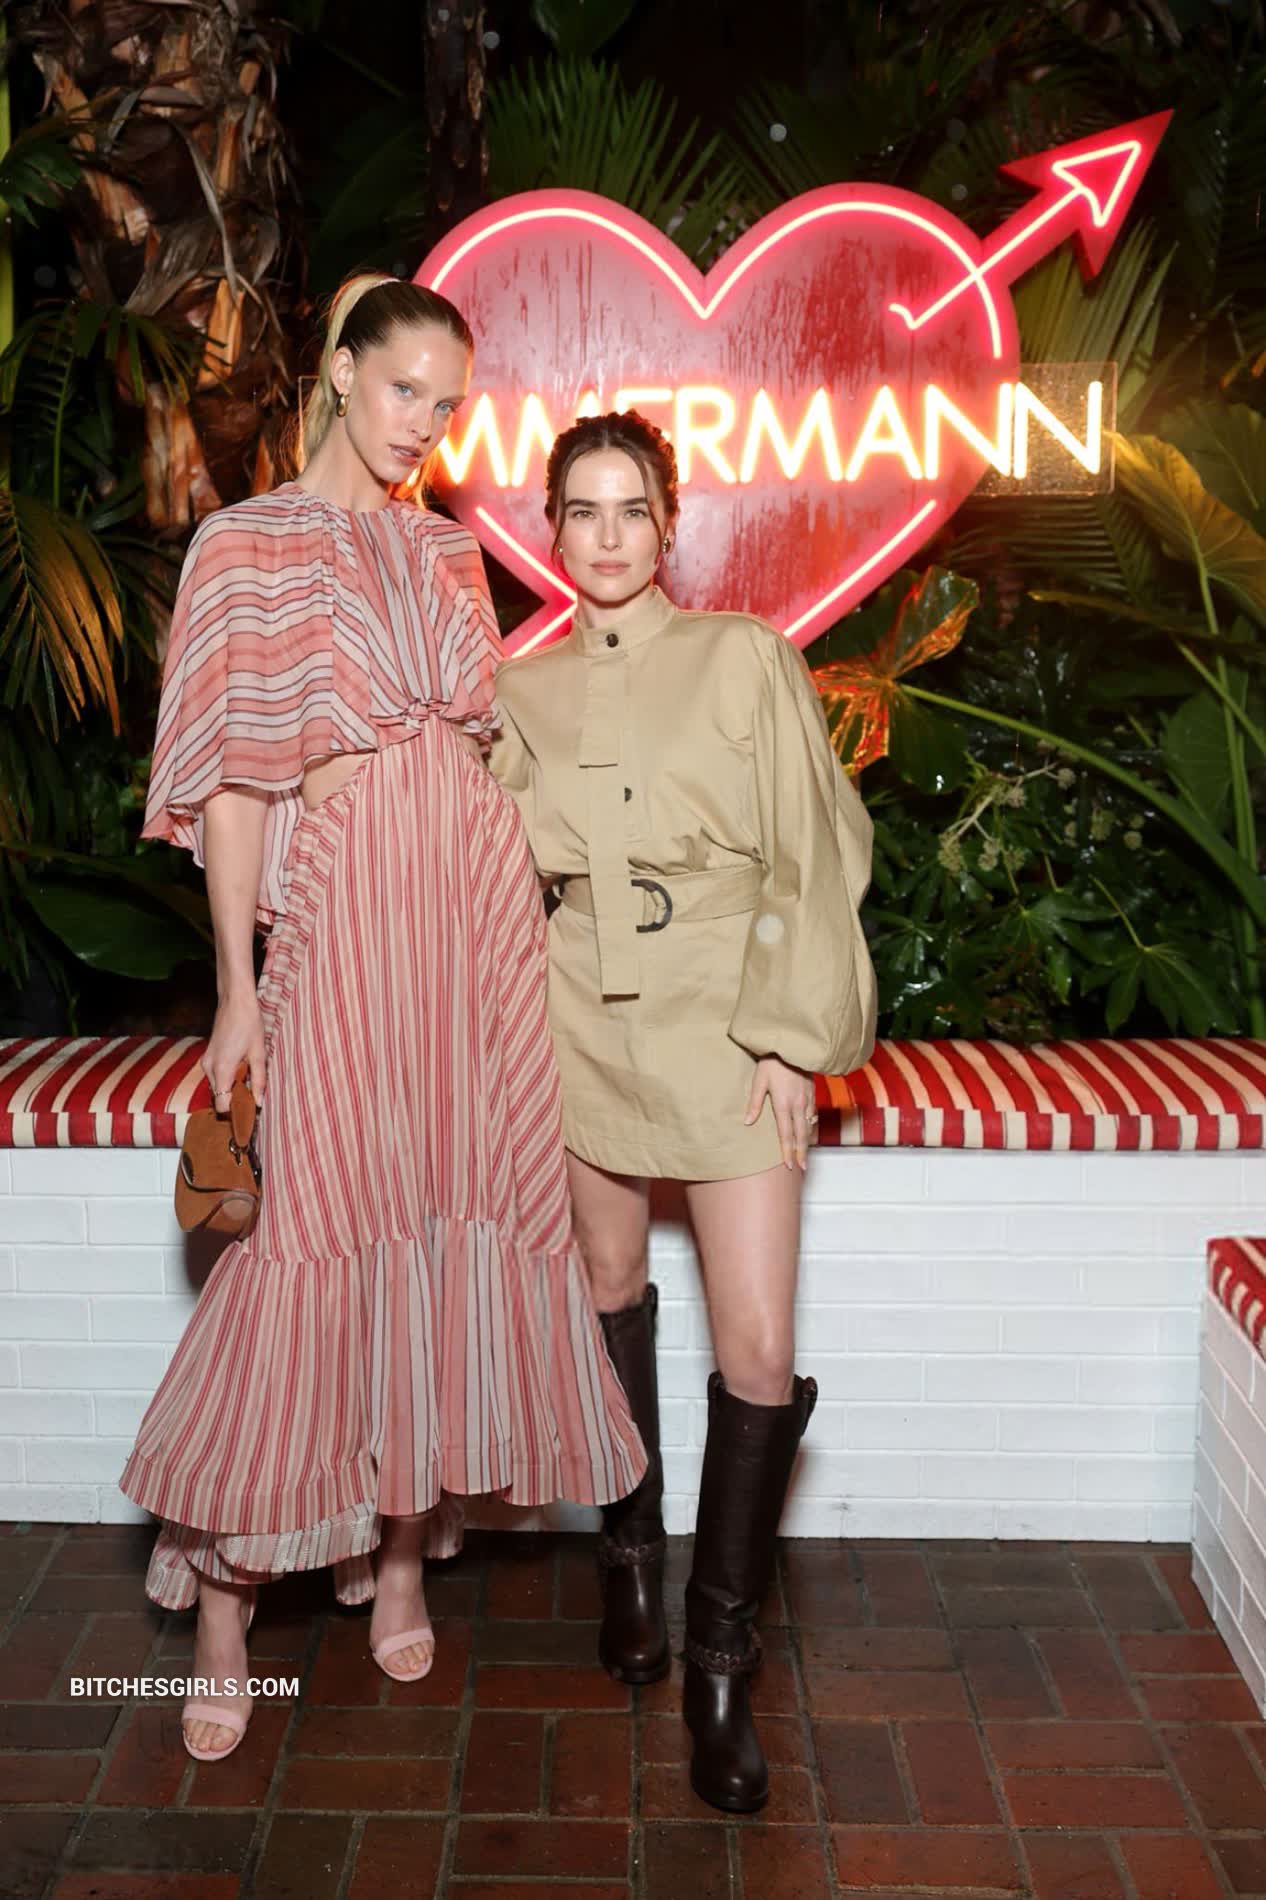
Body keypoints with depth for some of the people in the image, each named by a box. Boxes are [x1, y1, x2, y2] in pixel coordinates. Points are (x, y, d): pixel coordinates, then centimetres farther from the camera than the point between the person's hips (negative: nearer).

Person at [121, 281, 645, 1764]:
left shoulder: (446, 553, 17)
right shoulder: (246, 547, 3)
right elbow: (233, 776, -3)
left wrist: (516, 912, 13)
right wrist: (237, 986, -8)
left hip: (474, 893, 5)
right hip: (339, 900, -5)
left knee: (456, 1209, 5)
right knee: (315, 1228, -6)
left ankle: (403, 1544, 22)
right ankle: (223, 1593, 11)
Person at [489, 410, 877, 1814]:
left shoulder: (746, 658, -1)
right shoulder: (523, 693, 7)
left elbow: (810, 856, -2)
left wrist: (791, 1037, -8)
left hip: (730, 1024, -2)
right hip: (587, 1024, 3)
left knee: (760, 1352, -6)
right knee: (611, 1291, 15)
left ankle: (720, 1658, 12)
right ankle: (630, 1551, 38)